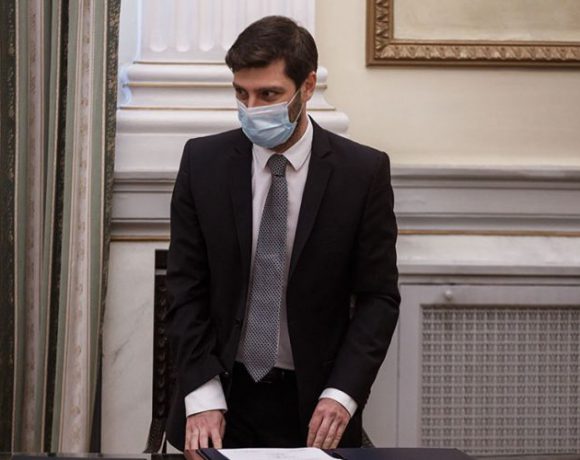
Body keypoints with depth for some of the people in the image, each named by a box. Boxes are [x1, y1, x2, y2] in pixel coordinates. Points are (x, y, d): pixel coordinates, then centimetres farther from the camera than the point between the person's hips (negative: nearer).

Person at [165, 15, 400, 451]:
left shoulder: (363, 171, -6)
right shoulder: (203, 161, -2)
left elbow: (378, 296, -3)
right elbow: (186, 288, -1)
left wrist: (342, 394, -14)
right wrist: (202, 397, -9)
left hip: (315, 405, -1)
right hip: (223, 398, 1)